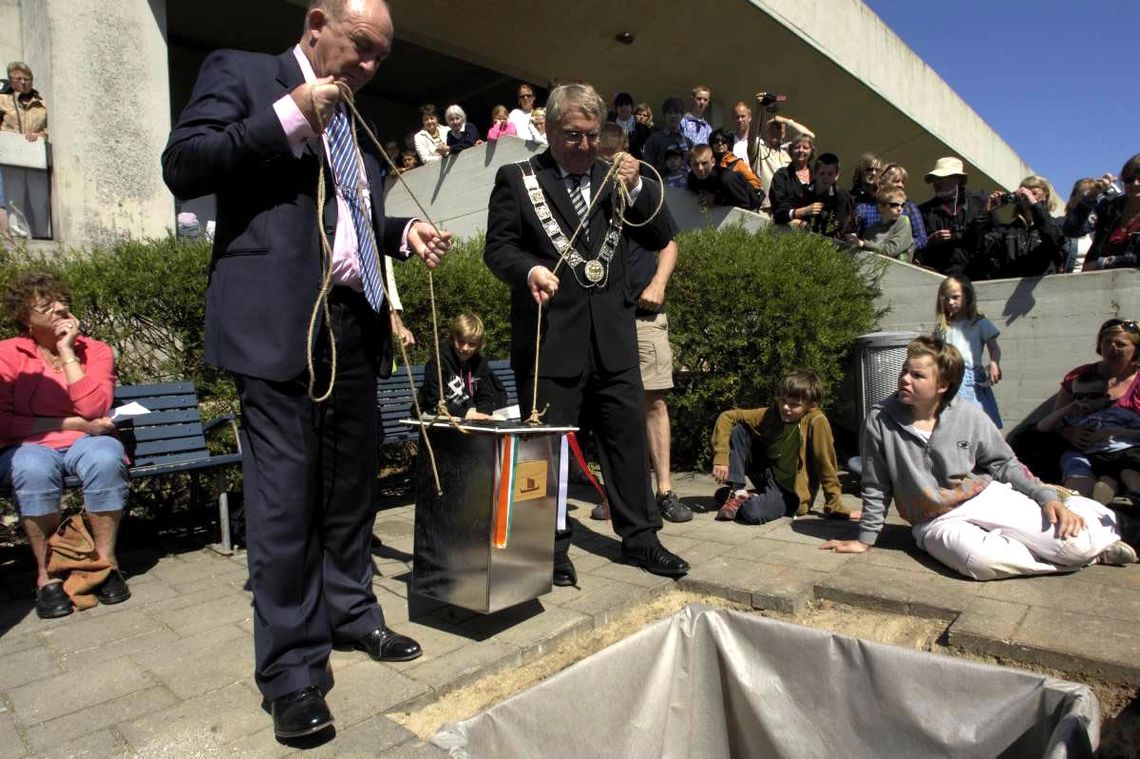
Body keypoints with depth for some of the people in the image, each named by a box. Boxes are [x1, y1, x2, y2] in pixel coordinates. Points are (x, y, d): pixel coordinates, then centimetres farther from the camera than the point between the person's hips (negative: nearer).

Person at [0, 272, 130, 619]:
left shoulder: (96, 351, 2)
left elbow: (93, 408, -14)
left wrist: (67, 350, -11)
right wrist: (71, 424, -13)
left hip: (85, 444, 1)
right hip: (29, 447, 0)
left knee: (106, 457, -34)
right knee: (33, 470, -35)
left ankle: (106, 561, -20)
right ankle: (47, 573, -20)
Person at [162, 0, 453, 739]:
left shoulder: (355, 123, 23)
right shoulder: (241, 72, 6)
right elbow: (183, 166, -6)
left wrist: (404, 231, 10)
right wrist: (288, 118, -10)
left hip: (356, 323, 7)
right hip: (280, 323, -6)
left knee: (352, 486, 12)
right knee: (285, 498, -5)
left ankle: (351, 613, 28)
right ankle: (291, 669, 7)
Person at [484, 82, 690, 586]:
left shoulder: (615, 177, 16)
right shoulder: (517, 179, 5)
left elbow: (659, 238, 13)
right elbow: (498, 247, -1)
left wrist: (637, 189, -3)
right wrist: (530, 268, -22)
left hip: (612, 336, 4)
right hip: (549, 337, -3)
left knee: (628, 435, 9)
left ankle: (639, 537, 24)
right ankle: (552, 547, 20)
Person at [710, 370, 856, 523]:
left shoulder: (816, 421, -22)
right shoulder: (770, 414, -9)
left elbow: (826, 465, -17)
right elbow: (727, 417, -7)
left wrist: (835, 507, -14)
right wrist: (721, 457, -18)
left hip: (789, 492, -5)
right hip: (767, 475, 5)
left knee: (752, 512, -36)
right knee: (738, 430, -12)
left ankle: (751, 500, 0)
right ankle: (738, 493, -9)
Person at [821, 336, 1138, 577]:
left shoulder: (970, 417, -5)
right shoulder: (880, 421, -11)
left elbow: (1004, 464, 7)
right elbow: (876, 488, -2)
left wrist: (1048, 498, -7)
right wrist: (865, 539, 3)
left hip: (987, 498, 2)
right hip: (937, 523, -1)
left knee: (1080, 543, -20)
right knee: (983, 560, -35)